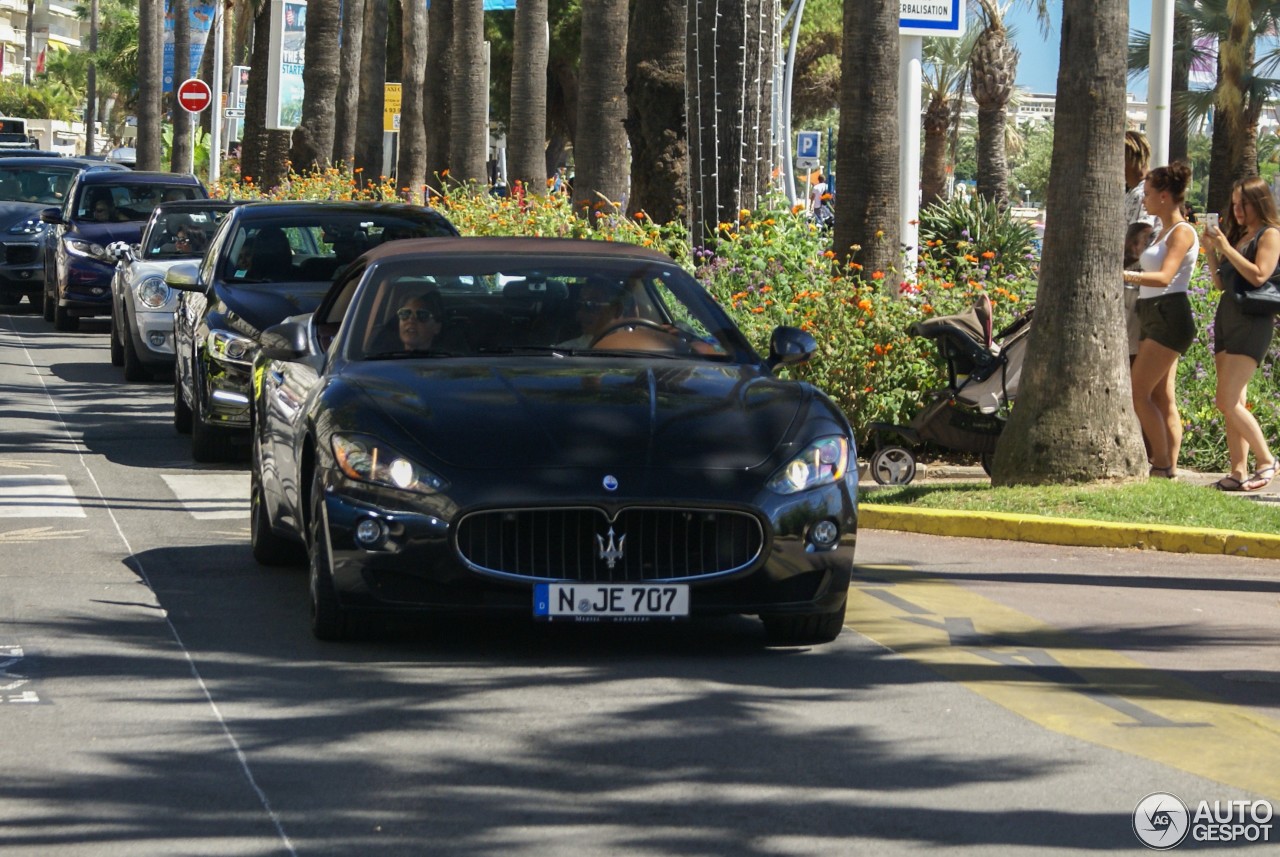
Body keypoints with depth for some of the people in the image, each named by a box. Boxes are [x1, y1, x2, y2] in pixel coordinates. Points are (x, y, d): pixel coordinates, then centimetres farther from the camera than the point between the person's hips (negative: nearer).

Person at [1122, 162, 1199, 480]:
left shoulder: (1182, 233, -10)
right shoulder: (1162, 233, 19)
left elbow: (1165, 277, -22)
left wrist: (1123, 275, -30)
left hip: (1170, 317, -9)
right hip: (1152, 318, 9)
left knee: (1139, 394, -12)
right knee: (1162, 398, 7)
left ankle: (1162, 465, -9)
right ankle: (1170, 468, 7)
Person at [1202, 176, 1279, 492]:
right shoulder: (1237, 235, 17)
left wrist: (1226, 247, -15)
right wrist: (1210, 250, 6)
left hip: (1253, 323, -8)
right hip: (1226, 320, 8)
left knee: (1228, 401, -14)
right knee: (1234, 404, 5)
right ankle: (1239, 471, 5)